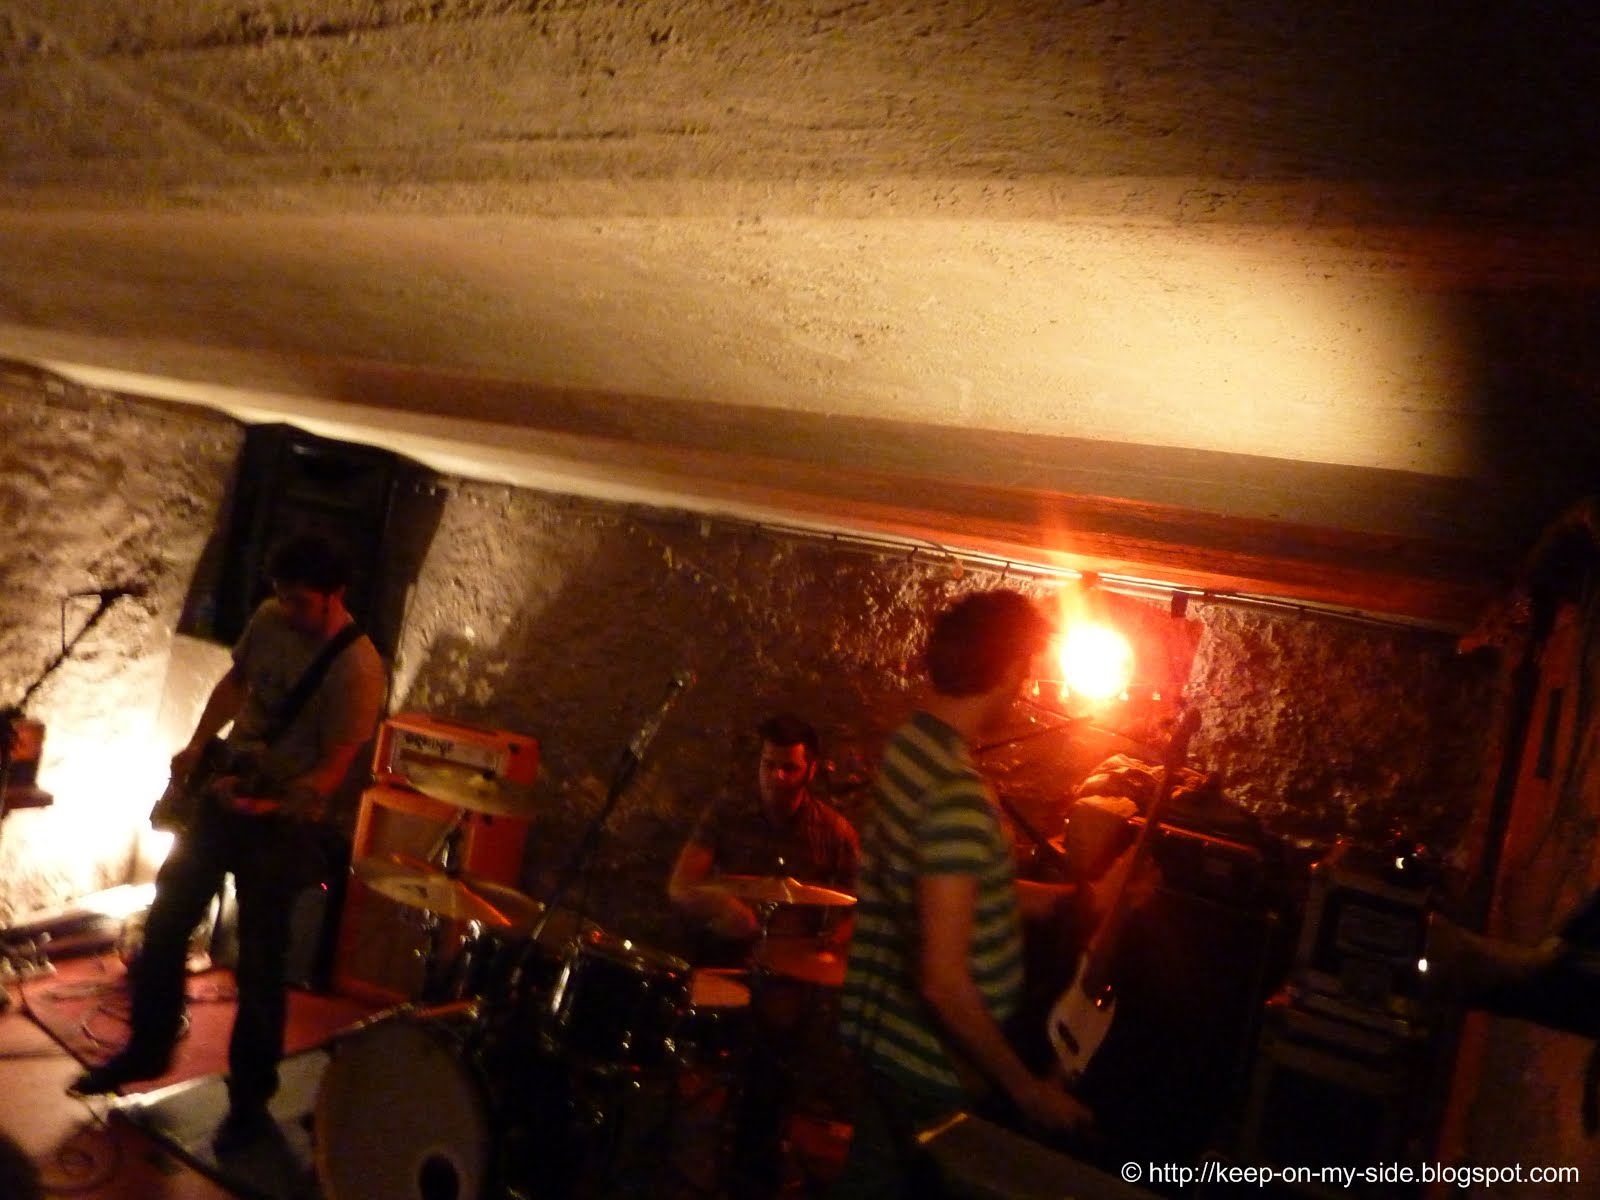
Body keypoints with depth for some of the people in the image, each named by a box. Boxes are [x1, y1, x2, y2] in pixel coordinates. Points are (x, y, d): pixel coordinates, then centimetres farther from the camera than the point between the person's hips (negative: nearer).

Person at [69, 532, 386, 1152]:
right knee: (165, 922, 16)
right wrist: (197, 747, 4)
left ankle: (250, 1099, 21)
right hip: (222, 794, 7)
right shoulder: (269, 618, -3)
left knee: (259, 963, 2)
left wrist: (270, 806, -34)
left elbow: (331, 770, -22)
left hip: (284, 822, -7)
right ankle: (147, 1048, 39)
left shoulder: (357, 668, -24)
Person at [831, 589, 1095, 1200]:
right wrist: (1025, 1088, -17)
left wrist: (1070, 896, 17)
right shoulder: (959, 795, -30)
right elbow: (944, 982, -29)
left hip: (885, 1036, 8)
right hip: (936, 1066, -8)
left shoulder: (907, 744, -1)